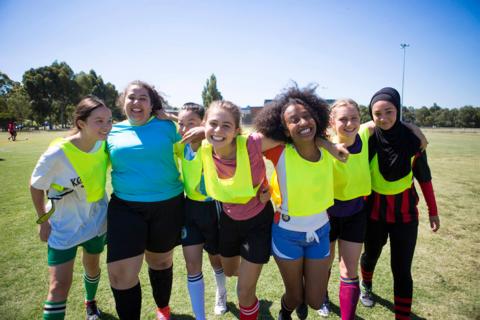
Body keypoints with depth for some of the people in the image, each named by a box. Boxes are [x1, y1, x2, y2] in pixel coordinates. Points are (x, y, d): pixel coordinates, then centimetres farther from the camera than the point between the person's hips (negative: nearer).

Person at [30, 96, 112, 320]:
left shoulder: (105, 144, -17)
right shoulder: (57, 154, -28)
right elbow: (36, 186, -11)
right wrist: (43, 220, -4)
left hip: (96, 221, 4)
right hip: (64, 227, -4)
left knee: (92, 266, 24)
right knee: (59, 285, -2)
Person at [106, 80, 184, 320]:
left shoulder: (166, 126, -3)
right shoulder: (112, 132, 3)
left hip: (167, 206, 0)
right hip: (126, 208, 1)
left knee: (160, 261, 20)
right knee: (120, 273, -5)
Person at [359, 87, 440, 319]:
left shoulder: (412, 139, -14)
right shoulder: (367, 138, -15)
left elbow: (424, 176, -1)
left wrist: (433, 211, 5)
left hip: (405, 213, -1)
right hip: (374, 211, 1)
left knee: (401, 269, 1)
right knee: (371, 255, 22)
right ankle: (366, 286, 52)